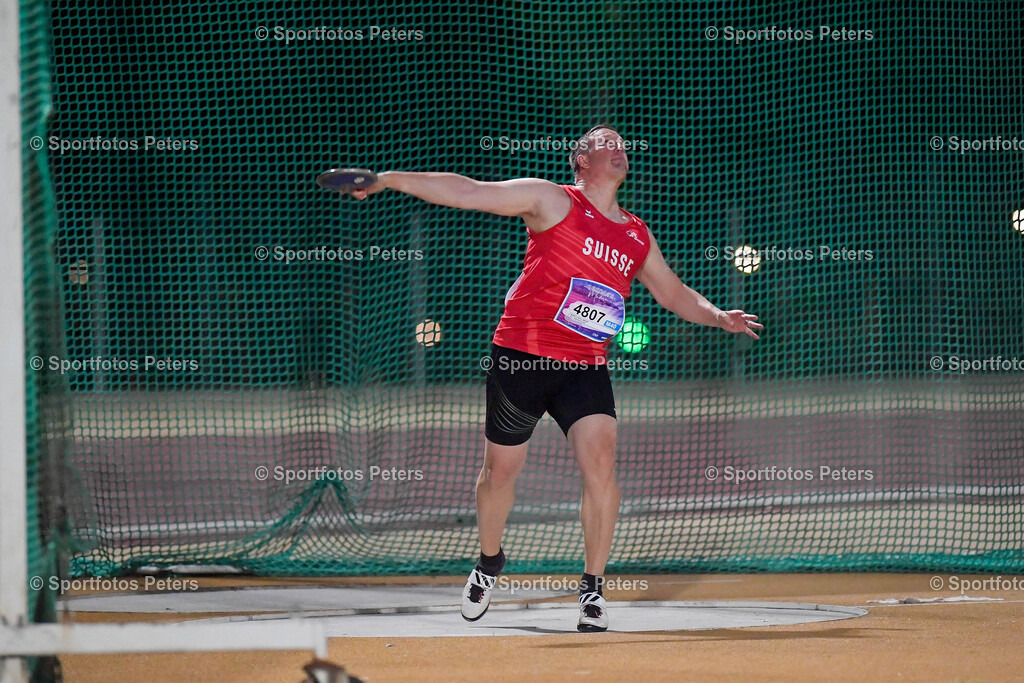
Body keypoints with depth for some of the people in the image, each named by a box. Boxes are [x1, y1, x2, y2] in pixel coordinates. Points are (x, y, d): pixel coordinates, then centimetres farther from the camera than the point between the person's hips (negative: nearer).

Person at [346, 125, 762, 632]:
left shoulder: (638, 238, 14)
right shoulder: (552, 201, -1)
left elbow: (675, 293, 26)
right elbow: (465, 192, -4)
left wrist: (718, 317, 7)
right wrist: (387, 179, -10)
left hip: (585, 368, 3)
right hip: (521, 356, -3)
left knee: (600, 466, -16)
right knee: (500, 470, 9)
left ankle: (593, 588, -5)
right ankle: (489, 562, 37)